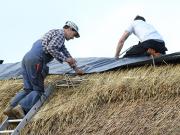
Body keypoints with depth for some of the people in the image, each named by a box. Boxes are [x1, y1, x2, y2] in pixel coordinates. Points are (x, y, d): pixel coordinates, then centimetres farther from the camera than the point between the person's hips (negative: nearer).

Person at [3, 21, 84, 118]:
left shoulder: (56, 34, 35)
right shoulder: (60, 33, 3)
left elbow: (66, 54, 43)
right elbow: (51, 48, -14)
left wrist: (76, 68, 46)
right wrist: (64, 59, -7)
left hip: (27, 58, 9)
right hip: (36, 60, -9)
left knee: (28, 89, 4)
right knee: (38, 90, -8)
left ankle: (11, 107, -14)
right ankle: (21, 107, -27)